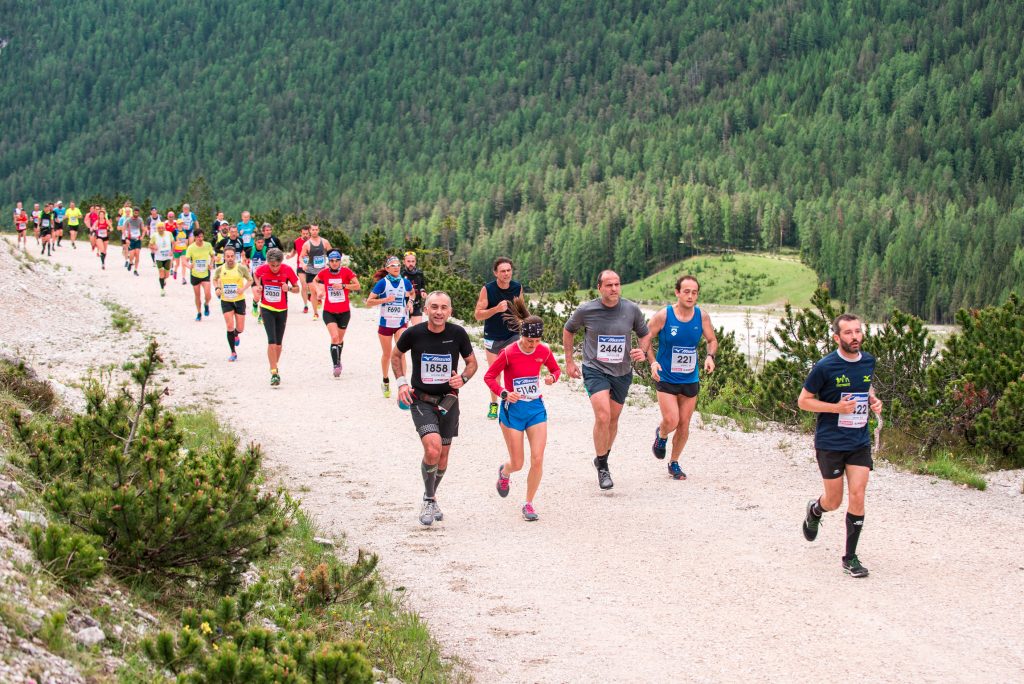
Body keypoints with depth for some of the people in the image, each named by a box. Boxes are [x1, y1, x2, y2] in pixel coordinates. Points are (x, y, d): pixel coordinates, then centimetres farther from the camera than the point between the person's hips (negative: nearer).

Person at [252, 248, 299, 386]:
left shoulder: (287, 270, -13)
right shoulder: (262, 269, -11)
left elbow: (297, 288, -2)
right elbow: (255, 275, 15)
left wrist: (289, 288, -23)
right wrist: (258, 286, -3)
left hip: (282, 310, 1)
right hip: (267, 309, -1)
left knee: (279, 342, 10)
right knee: (271, 341, -13)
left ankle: (275, 367, 31)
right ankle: (274, 373, -14)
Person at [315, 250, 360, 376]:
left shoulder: (346, 272, -9)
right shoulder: (324, 273, -5)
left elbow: (357, 286, -11)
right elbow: (315, 281, 15)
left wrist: (343, 286, -22)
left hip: (344, 311, 1)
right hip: (329, 312, -1)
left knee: (340, 339, 16)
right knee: (334, 337, -19)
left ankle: (338, 361, 39)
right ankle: (336, 365, -16)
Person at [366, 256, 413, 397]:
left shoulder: (405, 282, -2)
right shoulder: (382, 283, -12)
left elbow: (411, 292, 22)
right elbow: (369, 302, -14)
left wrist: (409, 302, 6)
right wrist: (385, 299, -25)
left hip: (401, 323, 1)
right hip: (385, 323, -1)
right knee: (387, 354, 13)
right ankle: (385, 382, 34)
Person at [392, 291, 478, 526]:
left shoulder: (458, 333, -7)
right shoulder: (414, 334, -10)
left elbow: (472, 362, 7)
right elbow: (396, 355, 10)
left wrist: (463, 378, -13)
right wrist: (401, 382, -1)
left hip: (448, 401, 3)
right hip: (421, 401, -3)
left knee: (443, 456, 10)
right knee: (433, 449, -22)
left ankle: (431, 499, 35)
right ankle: (429, 500, -1)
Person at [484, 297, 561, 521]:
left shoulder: (544, 351, -5)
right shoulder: (509, 353, -16)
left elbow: (556, 369, 13)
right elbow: (489, 376, -6)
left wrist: (552, 377, -10)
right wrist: (504, 393, -22)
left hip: (536, 408, 3)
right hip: (513, 410, -3)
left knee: (537, 460, -7)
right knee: (517, 464, 2)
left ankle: (529, 504, 10)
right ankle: (504, 472, 41)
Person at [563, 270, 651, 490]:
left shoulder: (632, 310, -6)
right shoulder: (586, 310, -10)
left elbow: (645, 334, 10)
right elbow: (568, 330, 9)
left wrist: (643, 351, -10)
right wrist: (569, 361, 10)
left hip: (622, 372, 3)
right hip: (595, 370, -3)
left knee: (613, 419, 15)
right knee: (603, 417, -20)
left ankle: (603, 459, 39)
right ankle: (602, 467, -5)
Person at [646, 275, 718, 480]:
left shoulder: (702, 316, -5)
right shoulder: (663, 316, -14)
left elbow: (712, 340, 9)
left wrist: (710, 356, -11)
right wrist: (652, 361, -17)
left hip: (691, 379, 3)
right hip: (666, 378, -3)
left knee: (684, 425, 7)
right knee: (671, 421, -15)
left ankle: (674, 463, 27)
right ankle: (661, 435, 21)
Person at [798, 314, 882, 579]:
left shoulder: (869, 361, 3)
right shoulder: (825, 367, -14)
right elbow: (803, 401, -7)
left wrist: (873, 400, 1)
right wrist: (837, 407, -19)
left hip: (860, 442, 4)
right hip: (830, 444, -4)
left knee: (857, 496, -5)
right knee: (834, 501, 7)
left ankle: (850, 557, 6)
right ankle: (814, 511, 44)